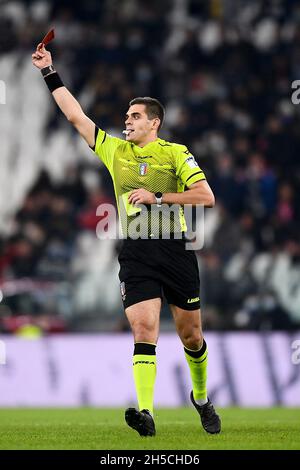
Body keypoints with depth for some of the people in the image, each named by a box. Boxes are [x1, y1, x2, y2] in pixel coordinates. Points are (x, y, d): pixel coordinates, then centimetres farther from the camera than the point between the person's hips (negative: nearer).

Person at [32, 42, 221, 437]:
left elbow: (206, 196, -7)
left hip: (174, 248, -1)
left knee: (190, 335, 8)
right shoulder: (114, 150, 12)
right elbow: (76, 116, 14)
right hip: (136, 252, 2)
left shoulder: (175, 153, 1)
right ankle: (145, 412, -26)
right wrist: (50, 72, 13)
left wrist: (158, 197, -12)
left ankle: (202, 399, 31)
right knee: (144, 329, -15)